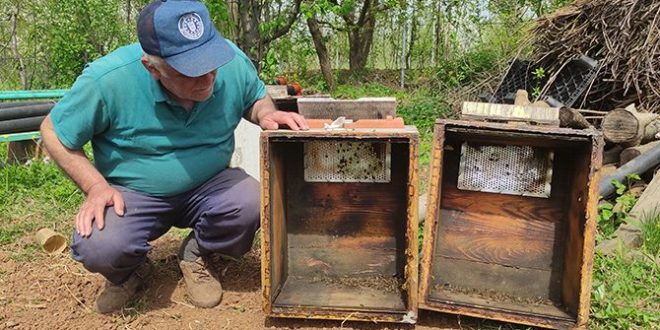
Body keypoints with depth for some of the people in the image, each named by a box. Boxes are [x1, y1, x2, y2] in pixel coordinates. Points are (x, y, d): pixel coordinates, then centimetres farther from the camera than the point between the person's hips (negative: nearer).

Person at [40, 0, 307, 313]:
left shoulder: (233, 62, -15)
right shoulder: (108, 79, -23)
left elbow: (255, 98, 8)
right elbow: (54, 132, -6)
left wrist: (266, 113, -16)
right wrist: (96, 187, -18)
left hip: (208, 187, 2)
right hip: (132, 194, -1)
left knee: (251, 203, -28)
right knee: (97, 248, -30)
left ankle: (196, 256, 6)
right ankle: (127, 272, 12)